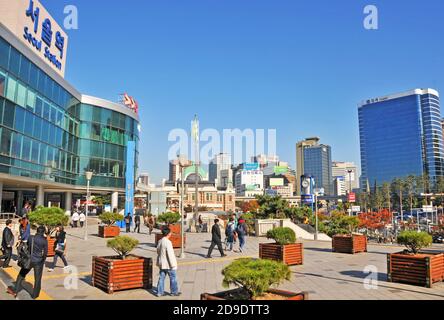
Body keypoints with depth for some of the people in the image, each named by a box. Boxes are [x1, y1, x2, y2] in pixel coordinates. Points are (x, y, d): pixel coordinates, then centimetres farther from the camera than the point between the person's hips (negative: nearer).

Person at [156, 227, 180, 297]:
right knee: (173, 278, 7)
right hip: (168, 264, -8)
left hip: (162, 264, 8)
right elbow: (170, 254, -22)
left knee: (161, 278, 13)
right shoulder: (168, 242, -22)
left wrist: (159, 262, 22)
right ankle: (174, 292, 17)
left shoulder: (160, 241, 4)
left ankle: (160, 292, 18)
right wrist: (173, 264, -16)